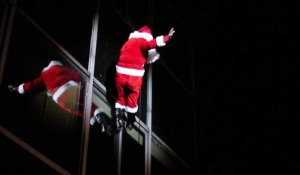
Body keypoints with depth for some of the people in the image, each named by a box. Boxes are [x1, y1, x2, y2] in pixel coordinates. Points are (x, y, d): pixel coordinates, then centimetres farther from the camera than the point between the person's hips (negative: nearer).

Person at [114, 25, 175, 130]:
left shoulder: (129, 42, 21)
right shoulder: (142, 41, -2)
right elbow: (152, 43, -22)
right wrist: (167, 37, -26)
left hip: (121, 74, 5)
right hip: (134, 76, -4)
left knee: (121, 98, 22)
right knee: (132, 100, 16)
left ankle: (119, 121, 18)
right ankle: (130, 122, 32)